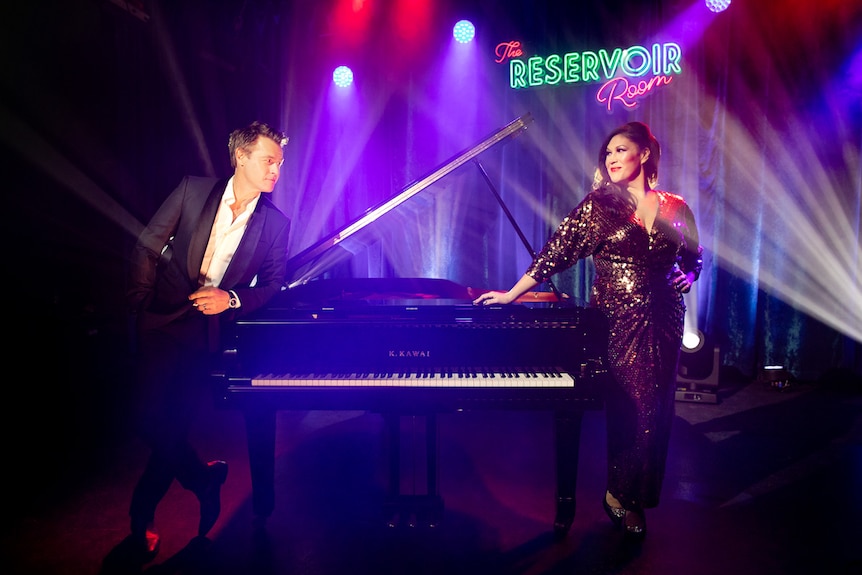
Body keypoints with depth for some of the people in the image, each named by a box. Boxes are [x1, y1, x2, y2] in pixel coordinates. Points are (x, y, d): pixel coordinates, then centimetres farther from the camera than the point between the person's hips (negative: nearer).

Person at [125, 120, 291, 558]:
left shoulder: (276, 223, -1)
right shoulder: (192, 190, -2)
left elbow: (274, 284, 2)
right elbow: (147, 247, 1)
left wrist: (232, 300, -14)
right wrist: (141, 306, -4)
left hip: (208, 329, 0)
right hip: (162, 321, 1)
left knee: (173, 426, 3)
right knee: (153, 420, -3)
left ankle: (141, 518, 29)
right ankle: (202, 479, 27)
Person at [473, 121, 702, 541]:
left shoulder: (675, 208, 8)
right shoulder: (599, 204, -2)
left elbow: (694, 259, 20)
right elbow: (557, 252, -8)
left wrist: (687, 277, -3)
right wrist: (511, 295, -12)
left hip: (664, 320, 4)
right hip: (617, 319, -4)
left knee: (657, 410, 9)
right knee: (633, 407, -2)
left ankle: (635, 496, 28)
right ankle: (621, 496, 20)